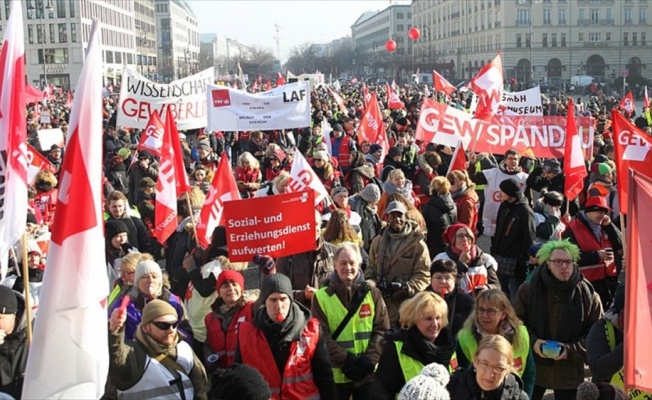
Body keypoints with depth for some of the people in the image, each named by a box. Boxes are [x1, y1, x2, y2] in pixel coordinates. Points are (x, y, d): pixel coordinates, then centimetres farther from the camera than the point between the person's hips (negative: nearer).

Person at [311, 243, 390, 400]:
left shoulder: (373, 294, 4)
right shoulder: (322, 297, -2)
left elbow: (382, 331, 0)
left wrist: (368, 362, -12)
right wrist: (347, 361, -16)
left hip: (368, 373, 2)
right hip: (336, 374, -1)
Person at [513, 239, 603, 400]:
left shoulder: (587, 293, -7)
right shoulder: (529, 289, -6)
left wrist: (571, 350, -15)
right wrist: (532, 341, -13)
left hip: (569, 371, 0)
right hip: (532, 367, 0)